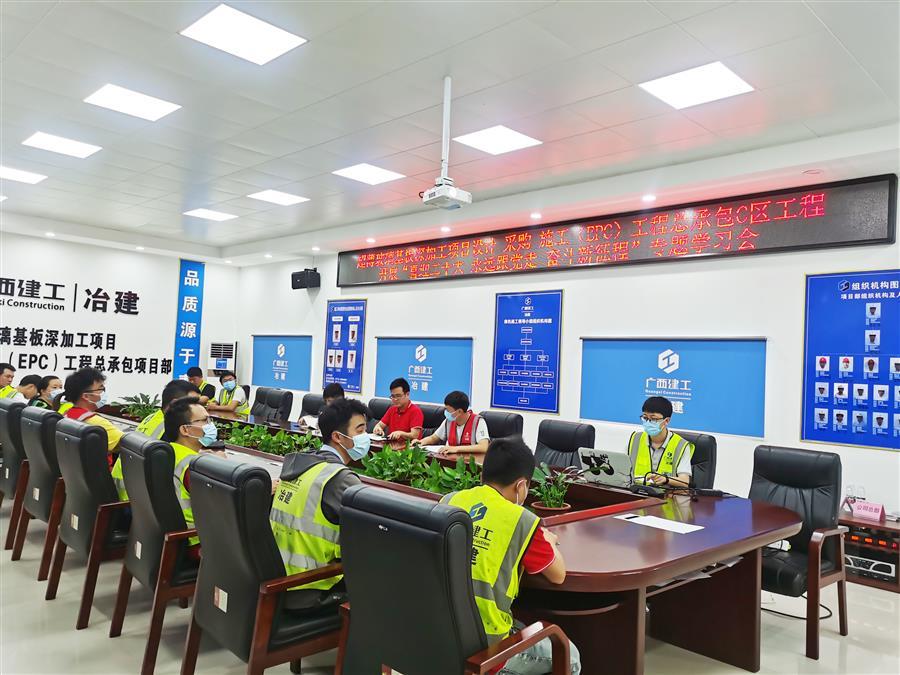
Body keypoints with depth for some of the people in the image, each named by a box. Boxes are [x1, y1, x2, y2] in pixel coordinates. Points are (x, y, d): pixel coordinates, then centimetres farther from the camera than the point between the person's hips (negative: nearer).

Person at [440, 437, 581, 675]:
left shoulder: (448, 501, 0)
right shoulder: (522, 521, -13)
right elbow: (558, 575, 1)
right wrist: (548, 541, 20)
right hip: (483, 645, -6)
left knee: (524, 629, 32)